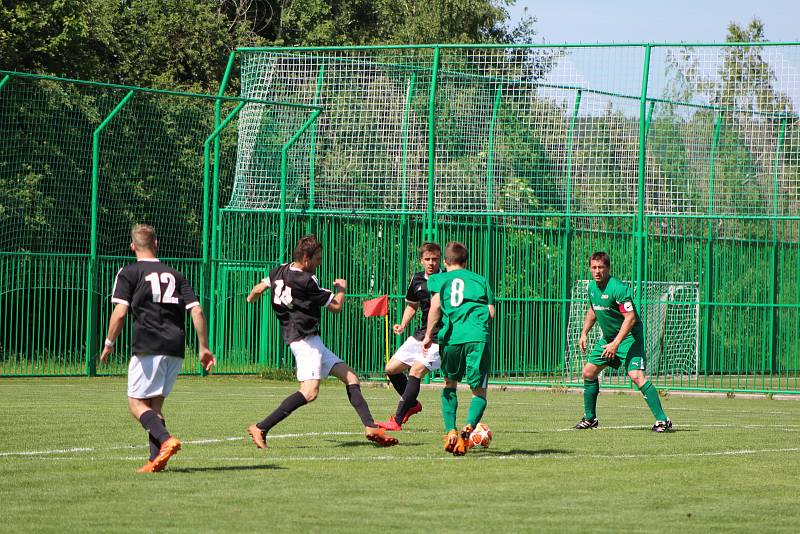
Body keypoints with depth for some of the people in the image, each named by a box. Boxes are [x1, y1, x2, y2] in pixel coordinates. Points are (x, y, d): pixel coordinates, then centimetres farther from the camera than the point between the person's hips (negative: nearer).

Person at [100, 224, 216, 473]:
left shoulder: (129, 273, 3)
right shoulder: (175, 275, 16)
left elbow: (120, 312, -7)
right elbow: (196, 311, 8)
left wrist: (109, 344, 3)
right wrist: (204, 348, 11)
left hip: (148, 348, -5)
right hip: (176, 349, 5)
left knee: (136, 403, 1)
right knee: (155, 404, 14)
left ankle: (166, 439, -23)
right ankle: (156, 459, 1)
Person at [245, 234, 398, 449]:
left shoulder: (280, 271, 9)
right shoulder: (305, 281, -17)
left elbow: (259, 288, 27)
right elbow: (336, 306, -7)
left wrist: (251, 298, 51)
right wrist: (341, 288, 14)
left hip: (310, 341, 11)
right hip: (305, 339, -11)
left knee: (350, 376, 10)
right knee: (310, 392, -24)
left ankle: (371, 427, 5)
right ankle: (261, 428, -23)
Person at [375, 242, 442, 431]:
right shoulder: (417, 279, 6)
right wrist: (403, 325, 5)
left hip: (439, 338, -7)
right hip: (420, 335, 7)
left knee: (415, 372, -19)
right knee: (391, 369, 7)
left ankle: (397, 420, -18)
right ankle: (412, 404, 29)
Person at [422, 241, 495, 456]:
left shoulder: (438, 279, 18)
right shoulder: (480, 280, 23)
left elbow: (435, 306, 1)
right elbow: (491, 312, 12)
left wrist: (428, 335, 6)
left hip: (451, 336, 0)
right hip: (478, 337, 0)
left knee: (449, 384, 24)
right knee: (479, 391, 5)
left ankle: (450, 431, 8)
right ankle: (469, 427, -24)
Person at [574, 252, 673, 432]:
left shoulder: (618, 288, -23)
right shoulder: (592, 286, 3)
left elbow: (630, 318, -27)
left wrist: (616, 343, -30)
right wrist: (584, 333, 17)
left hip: (629, 337, -9)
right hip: (607, 337, 9)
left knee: (636, 376, -23)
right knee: (588, 372, 9)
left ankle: (662, 420, -22)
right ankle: (590, 419, 24)